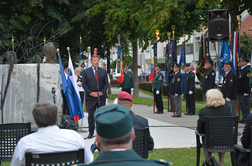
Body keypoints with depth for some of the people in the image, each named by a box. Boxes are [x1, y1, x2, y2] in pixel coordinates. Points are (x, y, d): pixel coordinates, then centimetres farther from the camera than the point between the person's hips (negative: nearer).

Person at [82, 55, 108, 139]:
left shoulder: (103, 71, 9)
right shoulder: (86, 71, 4)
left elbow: (106, 83, 8)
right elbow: (84, 84, 1)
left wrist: (102, 92, -7)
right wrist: (90, 93, -10)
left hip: (101, 96, 1)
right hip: (90, 97, -1)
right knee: (91, 115, -1)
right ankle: (91, 132, 5)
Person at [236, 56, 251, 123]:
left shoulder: (247, 70, -15)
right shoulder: (240, 70, 14)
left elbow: (247, 82, -20)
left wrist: (246, 92, -22)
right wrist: (237, 90, 19)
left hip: (244, 92, -9)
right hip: (239, 92, 9)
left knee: (246, 106, -2)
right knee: (242, 106, 14)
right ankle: (244, 118, 22)